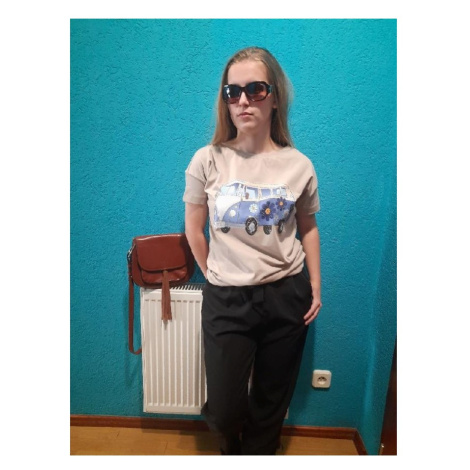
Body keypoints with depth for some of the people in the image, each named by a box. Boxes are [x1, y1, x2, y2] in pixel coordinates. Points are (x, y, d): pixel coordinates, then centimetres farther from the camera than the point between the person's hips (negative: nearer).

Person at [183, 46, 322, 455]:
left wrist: (315, 285, 6)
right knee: (224, 409, 9)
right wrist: (217, 277, 8)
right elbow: (194, 229, 1)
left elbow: (308, 228, 8)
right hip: (227, 299, -1)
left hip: (287, 295, 2)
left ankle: (259, 451, 53)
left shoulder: (299, 165, -5)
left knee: (272, 397, 19)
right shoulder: (208, 161, -9)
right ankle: (233, 447, 50)